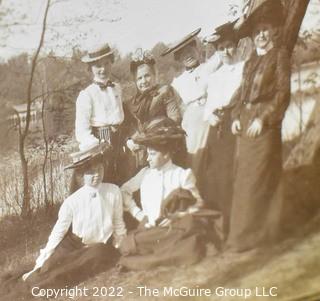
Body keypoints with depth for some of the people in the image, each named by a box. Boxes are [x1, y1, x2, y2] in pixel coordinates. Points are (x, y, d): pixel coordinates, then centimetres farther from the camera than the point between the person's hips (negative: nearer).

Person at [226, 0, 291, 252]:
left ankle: (252, 235, -2)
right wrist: (236, 117, 3)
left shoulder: (280, 55, -1)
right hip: (245, 123, 7)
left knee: (256, 180, -8)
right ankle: (244, 232, 19)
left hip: (264, 124, -7)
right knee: (244, 179, 10)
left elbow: (283, 92, -9)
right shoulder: (252, 60, 19)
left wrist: (263, 118, -16)